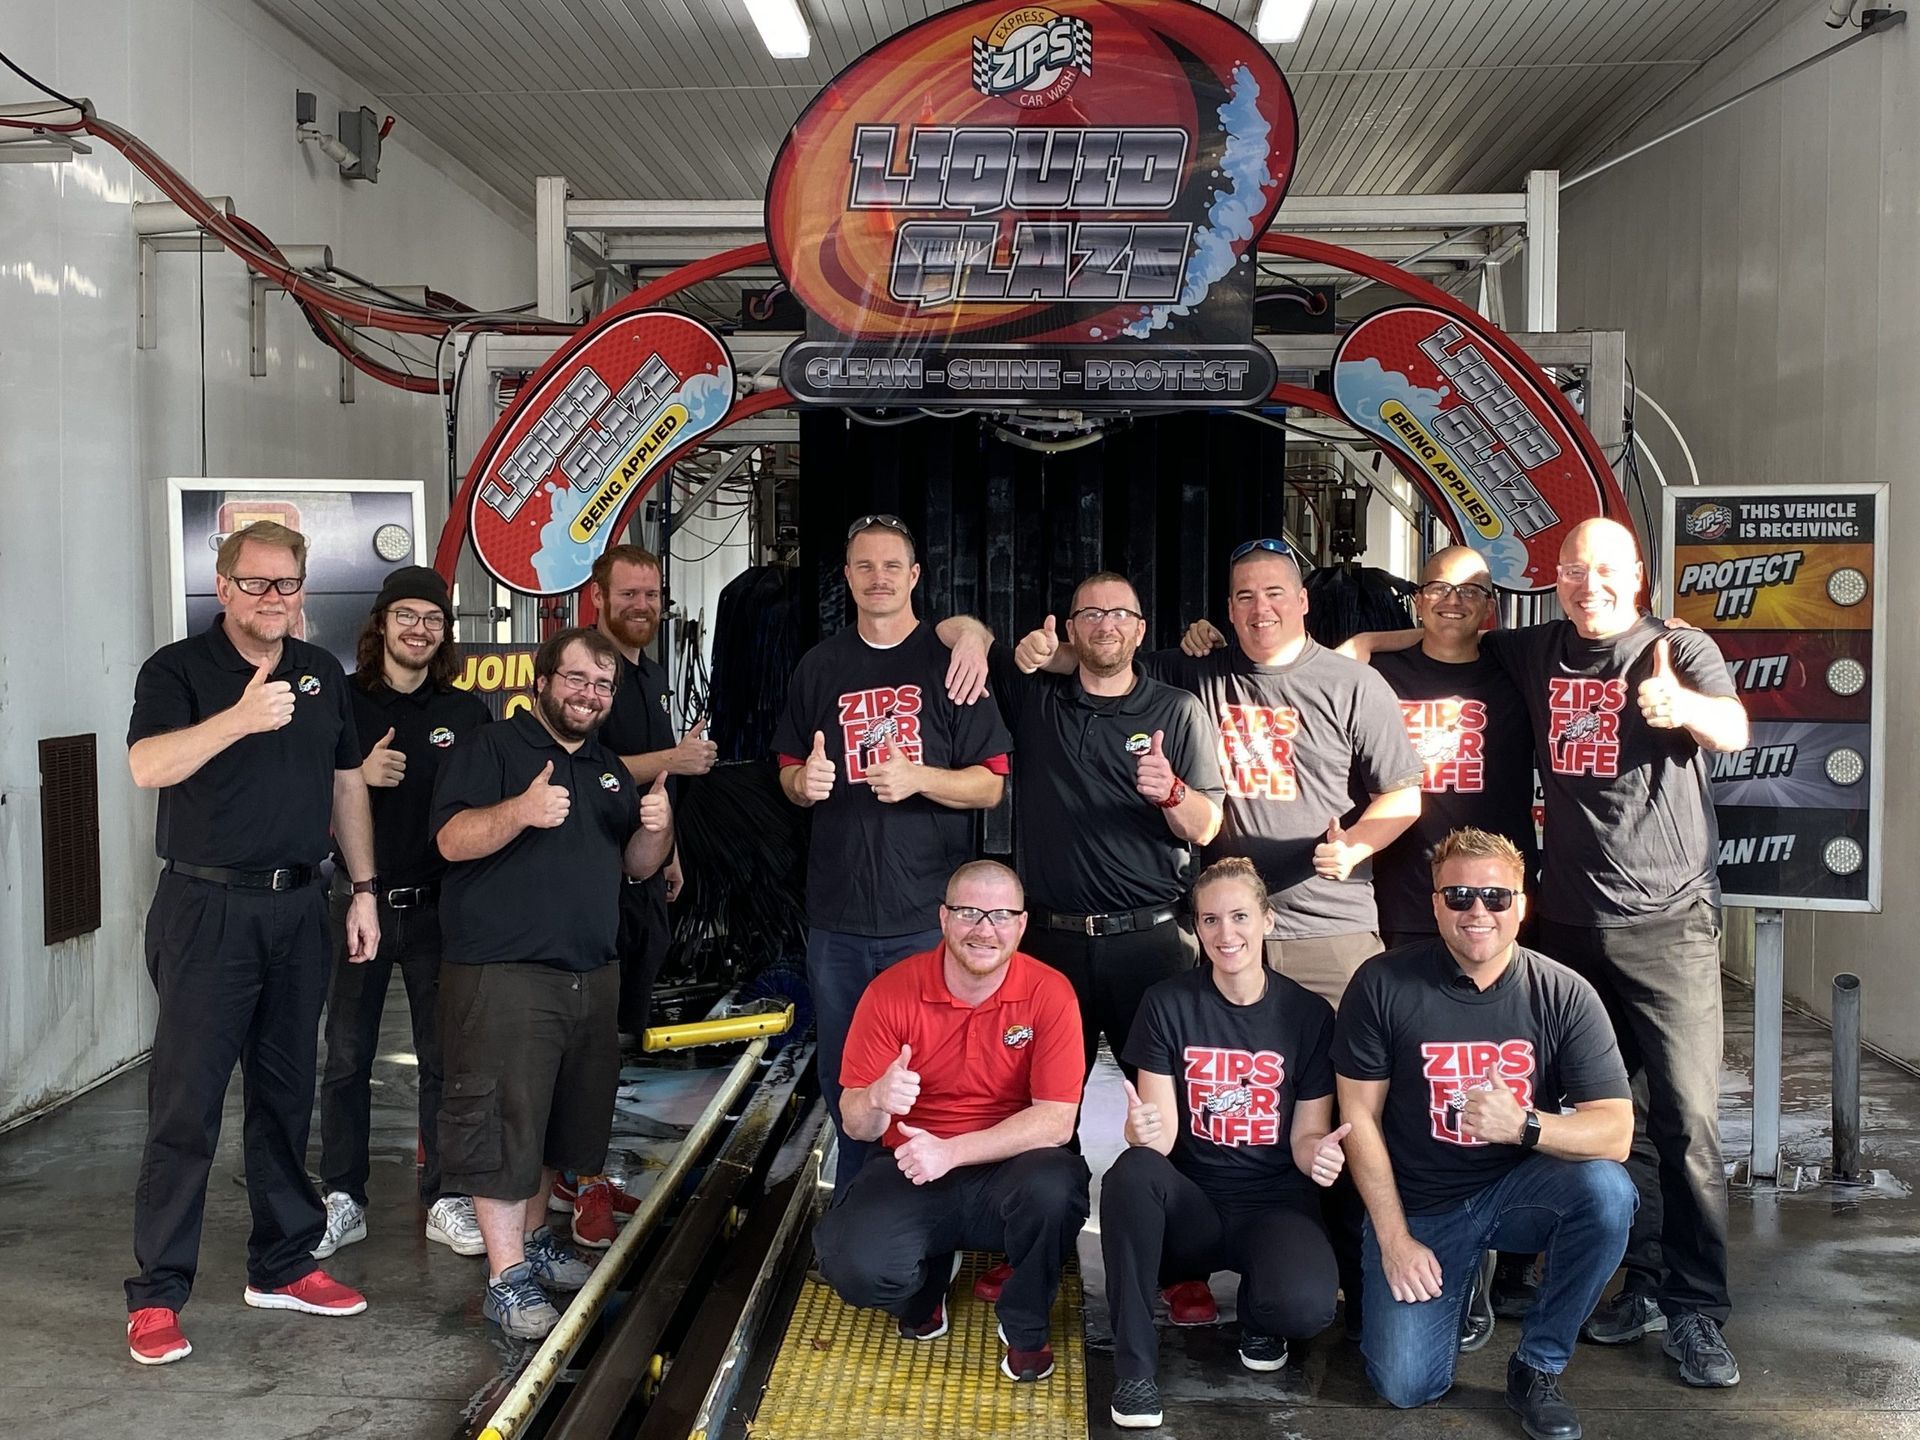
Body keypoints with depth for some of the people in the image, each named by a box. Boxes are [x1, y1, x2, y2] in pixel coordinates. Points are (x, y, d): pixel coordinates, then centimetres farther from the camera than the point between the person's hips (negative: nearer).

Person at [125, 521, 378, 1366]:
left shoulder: (321, 673, 12)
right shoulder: (178, 669, -5)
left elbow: (347, 785, 17)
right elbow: (147, 765, -23)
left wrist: (364, 891, 12)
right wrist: (239, 719, -36)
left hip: (298, 908, 5)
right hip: (207, 908, -5)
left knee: (286, 1096, 13)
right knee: (186, 1105, -3)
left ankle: (282, 1265, 25)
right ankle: (157, 1295, 5)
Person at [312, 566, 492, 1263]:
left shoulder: (467, 711, 5)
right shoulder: (344, 703, 1)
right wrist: (360, 775, -17)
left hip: (442, 906, 1)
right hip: (360, 901, -1)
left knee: (445, 1057, 6)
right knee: (346, 1058, 4)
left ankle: (445, 1201, 15)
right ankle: (343, 1200, 15)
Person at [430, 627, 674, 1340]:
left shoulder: (609, 768, 18)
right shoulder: (490, 749, -3)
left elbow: (636, 864, 18)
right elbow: (452, 839, -16)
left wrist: (657, 828, -4)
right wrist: (520, 811, -34)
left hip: (591, 975, 7)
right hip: (503, 974, -7)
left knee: (560, 1118, 16)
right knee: (501, 1120, -6)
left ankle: (533, 1239, 32)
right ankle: (506, 1277, 0)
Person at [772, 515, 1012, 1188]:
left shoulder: (950, 661, 0)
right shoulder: (820, 666, 11)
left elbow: (990, 785, -2)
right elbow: (789, 772, 18)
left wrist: (919, 778, -20)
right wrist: (804, 781, -6)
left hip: (929, 913, -3)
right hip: (837, 912, 4)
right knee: (842, 1082, 12)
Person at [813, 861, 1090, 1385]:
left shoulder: (1049, 993, -10)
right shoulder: (892, 990, -9)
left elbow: (1057, 1120, -15)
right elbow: (855, 1123, -7)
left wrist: (952, 1151, -26)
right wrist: (877, 1099, -33)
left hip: (1007, 1171, 0)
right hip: (912, 1173, 1)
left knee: (1055, 1184, -35)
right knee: (854, 1266, -27)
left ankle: (1026, 1327, -1)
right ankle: (927, 1282, 14)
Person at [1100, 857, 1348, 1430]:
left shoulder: (1309, 1013, -2)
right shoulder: (1168, 1005, -3)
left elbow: (1306, 1136, 1)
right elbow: (1162, 1133, -7)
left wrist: (1319, 1153, -24)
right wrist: (1143, 1130, -32)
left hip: (1274, 1203, 0)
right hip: (1191, 1202, 1)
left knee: (1306, 1305, -33)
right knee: (1132, 1173, -35)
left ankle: (1256, 1315, 7)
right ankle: (1134, 1364, -19)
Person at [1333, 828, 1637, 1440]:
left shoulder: (1565, 995, -10)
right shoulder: (1383, 985, -12)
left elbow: (1615, 1131, -16)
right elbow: (1360, 1116, -6)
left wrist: (1522, 1124, -35)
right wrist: (1395, 1239, -10)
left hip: (1519, 1191, 1)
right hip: (1418, 1206, -1)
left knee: (1606, 1189, -31)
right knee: (1407, 1385, -15)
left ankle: (1537, 1366, -8)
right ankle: (1459, 1279, 20)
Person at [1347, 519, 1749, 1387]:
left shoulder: (1682, 650, -3)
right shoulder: (1535, 653, 9)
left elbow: (1734, 731, -21)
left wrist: (1679, 704, -43)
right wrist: (1360, 643, 9)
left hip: (1668, 924, -4)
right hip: (1569, 922, 4)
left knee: (1685, 1118, -5)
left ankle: (1696, 1312, 4)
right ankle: (1644, 1283, 22)